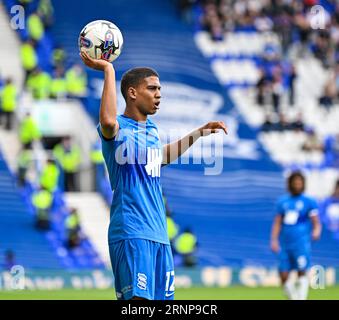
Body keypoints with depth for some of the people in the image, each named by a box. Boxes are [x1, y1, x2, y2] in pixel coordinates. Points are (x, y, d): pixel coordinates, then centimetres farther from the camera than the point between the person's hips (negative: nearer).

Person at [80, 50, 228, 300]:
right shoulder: (119, 128, -8)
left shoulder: (152, 130, 17)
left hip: (159, 233, 8)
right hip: (131, 233, -8)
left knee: (161, 297, 6)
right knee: (138, 299, -17)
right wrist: (108, 70, -28)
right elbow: (108, 121, -35)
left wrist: (199, 133, 38)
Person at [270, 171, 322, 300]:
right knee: (284, 276, 0)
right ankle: (293, 298, 17)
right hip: (285, 245, 4)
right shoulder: (282, 202, 14)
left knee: (302, 272, -12)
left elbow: (316, 222, -1)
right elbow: (277, 223, 16)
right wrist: (274, 240, 6)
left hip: (301, 243, -4)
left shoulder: (309, 202, 4)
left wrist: (316, 231, -21)